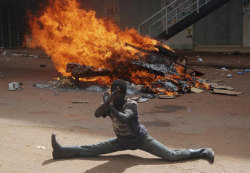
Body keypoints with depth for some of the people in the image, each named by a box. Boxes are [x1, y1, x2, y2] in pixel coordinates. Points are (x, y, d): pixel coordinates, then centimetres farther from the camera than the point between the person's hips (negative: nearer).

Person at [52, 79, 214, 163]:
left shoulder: (132, 104, -25)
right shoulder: (110, 105, -8)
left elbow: (123, 119, -45)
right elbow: (97, 114, -27)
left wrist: (109, 105, -36)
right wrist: (107, 101, -42)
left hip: (140, 138, -5)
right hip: (122, 140, 5)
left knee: (172, 155, -12)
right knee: (92, 149, -3)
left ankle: (203, 152, -1)